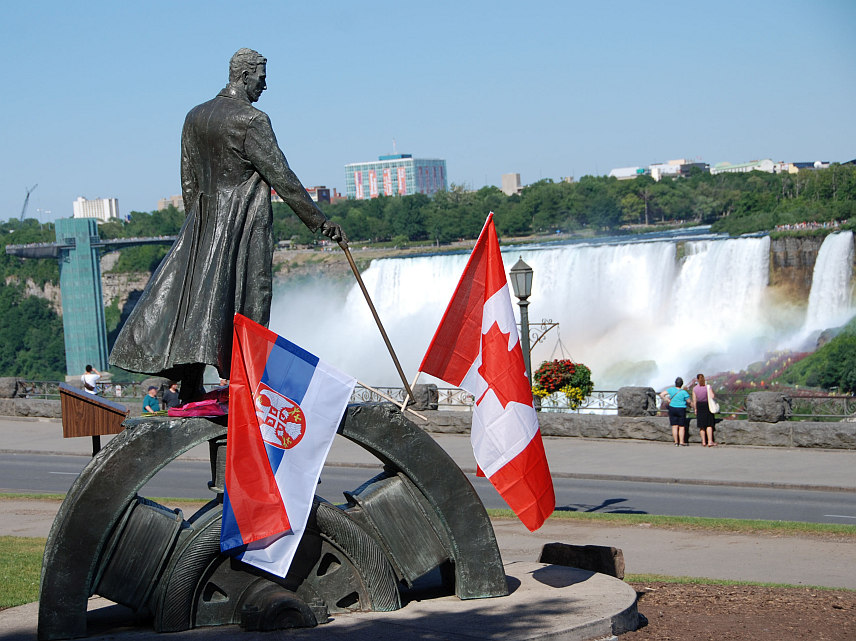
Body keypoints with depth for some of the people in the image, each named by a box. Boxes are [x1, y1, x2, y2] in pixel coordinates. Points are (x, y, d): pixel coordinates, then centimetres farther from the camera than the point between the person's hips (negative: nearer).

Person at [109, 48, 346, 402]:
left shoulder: (194, 117, 10)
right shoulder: (252, 120, -11)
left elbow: (188, 181, 14)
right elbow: (281, 177, -13)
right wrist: (320, 221, -10)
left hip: (203, 223, 7)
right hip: (245, 226, -7)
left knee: (195, 293, 8)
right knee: (247, 305, -3)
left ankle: (189, 391, 6)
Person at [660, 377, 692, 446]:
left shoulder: (671, 390, -3)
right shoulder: (684, 392, -10)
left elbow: (661, 395, -7)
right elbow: (690, 401, -2)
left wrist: (667, 400, 2)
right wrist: (694, 407, 14)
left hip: (672, 409, 3)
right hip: (681, 409, -3)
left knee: (674, 426, 6)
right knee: (682, 427, 5)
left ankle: (676, 442, 6)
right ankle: (681, 442, 0)